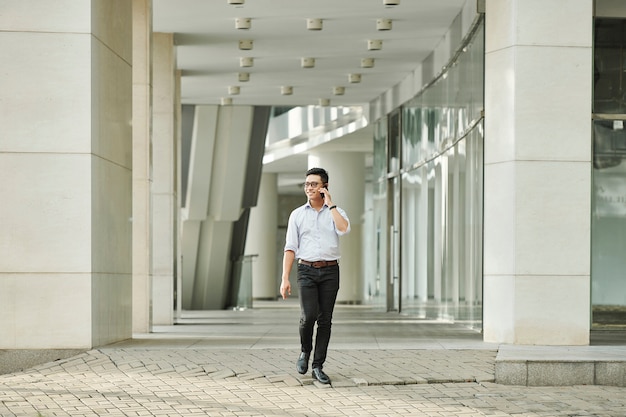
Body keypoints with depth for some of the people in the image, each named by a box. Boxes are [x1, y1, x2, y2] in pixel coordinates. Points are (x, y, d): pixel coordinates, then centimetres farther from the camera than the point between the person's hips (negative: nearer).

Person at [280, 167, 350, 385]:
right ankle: (305, 350, 12)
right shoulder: (297, 215, 8)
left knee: (325, 320, 0)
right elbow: (290, 248, 4)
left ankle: (318, 366, 8)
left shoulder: (336, 212, 8)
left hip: (330, 271, 1)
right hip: (307, 270, -1)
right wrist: (285, 279, -4)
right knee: (308, 316, -16)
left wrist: (330, 203, -10)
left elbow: (344, 229, -16)